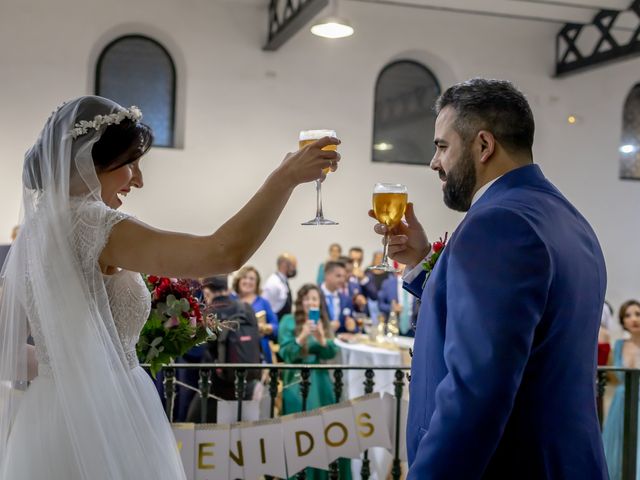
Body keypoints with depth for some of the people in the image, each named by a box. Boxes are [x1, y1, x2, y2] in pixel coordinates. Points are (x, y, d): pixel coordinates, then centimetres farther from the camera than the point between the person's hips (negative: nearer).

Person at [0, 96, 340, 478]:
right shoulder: (92, 224, -18)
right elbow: (224, 253, -30)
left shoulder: (36, 226, 8)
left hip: (50, 416, 9)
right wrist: (287, 176, -22)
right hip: (102, 420, -8)